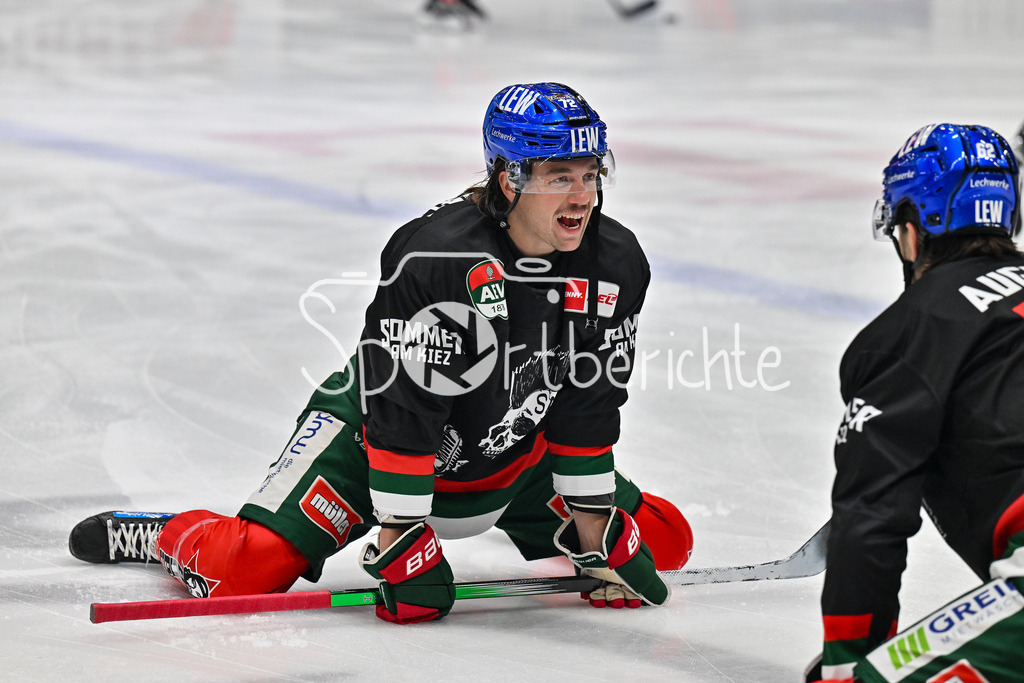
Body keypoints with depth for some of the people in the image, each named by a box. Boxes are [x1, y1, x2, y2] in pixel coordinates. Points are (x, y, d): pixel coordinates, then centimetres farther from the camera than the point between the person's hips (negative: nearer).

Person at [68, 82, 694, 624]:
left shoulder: (617, 265, -15)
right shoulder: (435, 259, -33)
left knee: (661, 542, 3)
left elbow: (589, 403, -6)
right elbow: (400, 406, -30)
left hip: (511, 455, 6)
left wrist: (596, 531, -6)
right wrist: (401, 543, -30)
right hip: (378, 430, -6)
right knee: (249, 568, -21)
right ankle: (169, 538, 15)